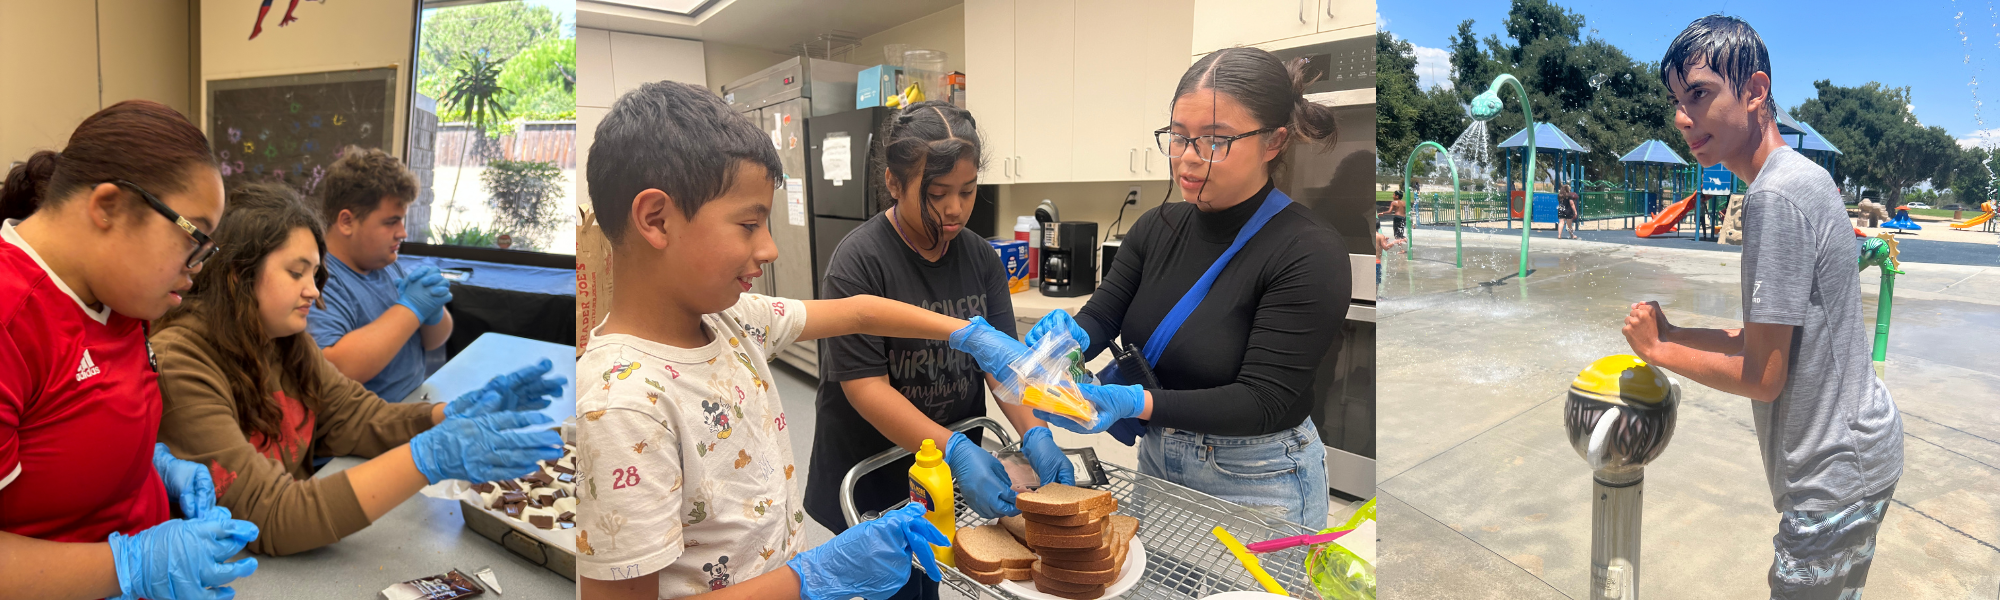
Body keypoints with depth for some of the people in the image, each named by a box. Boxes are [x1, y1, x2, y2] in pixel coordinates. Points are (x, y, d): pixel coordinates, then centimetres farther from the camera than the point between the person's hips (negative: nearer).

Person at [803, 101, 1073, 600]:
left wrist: (1035, 434, -20)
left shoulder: (981, 258, 0)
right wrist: (956, 451, -32)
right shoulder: (860, 261, -18)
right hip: (873, 484, -5)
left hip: (951, 482, 5)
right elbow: (865, 386, -22)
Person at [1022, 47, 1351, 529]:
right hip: (1157, 461, 6)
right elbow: (1101, 316, -3)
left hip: (1256, 484, -6)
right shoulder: (1158, 228, -1)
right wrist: (1071, 337, -28)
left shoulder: (1309, 255, -21)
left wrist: (1136, 403, -36)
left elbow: (1263, 401, -24)